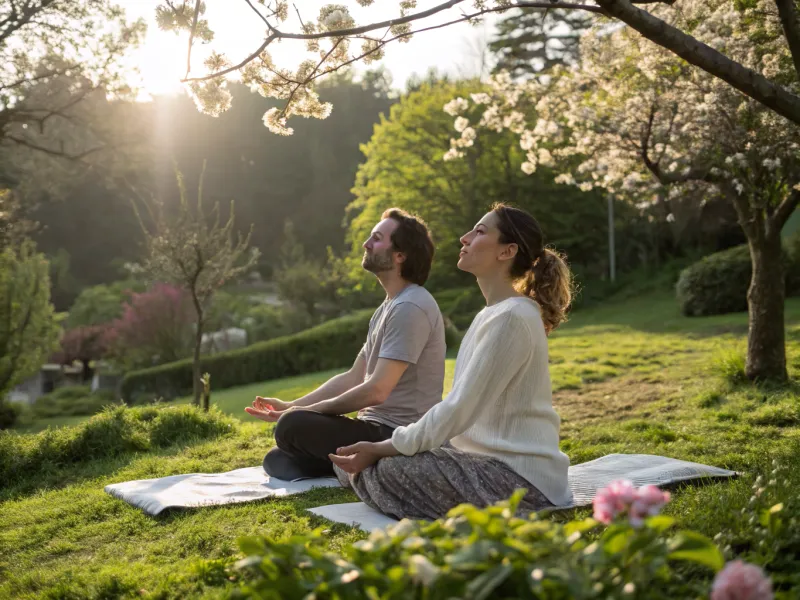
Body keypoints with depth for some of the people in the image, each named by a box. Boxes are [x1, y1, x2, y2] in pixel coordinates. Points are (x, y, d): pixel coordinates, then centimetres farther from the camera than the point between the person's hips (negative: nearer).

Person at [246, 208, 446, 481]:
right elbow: (353, 378, 15)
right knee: (277, 461, 7)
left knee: (293, 427, -25)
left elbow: (376, 391, -23)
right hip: (378, 428, 10)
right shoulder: (388, 307, 16)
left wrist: (305, 411, -12)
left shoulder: (410, 307, -18)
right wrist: (290, 406, 7)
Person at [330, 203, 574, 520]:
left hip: (520, 477, -9)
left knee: (382, 472, -17)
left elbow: (459, 410, -21)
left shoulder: (510, 317, -18)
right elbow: (460, 404, 13)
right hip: (494, 457, 9)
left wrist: (381, 449, -14)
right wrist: (384, 446, 7)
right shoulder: (496, 313, 13)